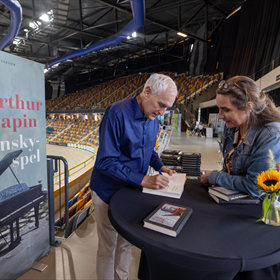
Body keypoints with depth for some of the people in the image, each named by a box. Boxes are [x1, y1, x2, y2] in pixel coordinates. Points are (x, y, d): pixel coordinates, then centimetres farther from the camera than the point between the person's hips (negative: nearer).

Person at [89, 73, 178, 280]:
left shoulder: (153, 119, -1)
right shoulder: (117, 113, -24)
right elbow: (106, 161, -27)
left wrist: (160, 166, -4)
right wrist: (143, 180, -28)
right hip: (109, 192, -6)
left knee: (127, 243, 23)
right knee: (108, 248, 13)